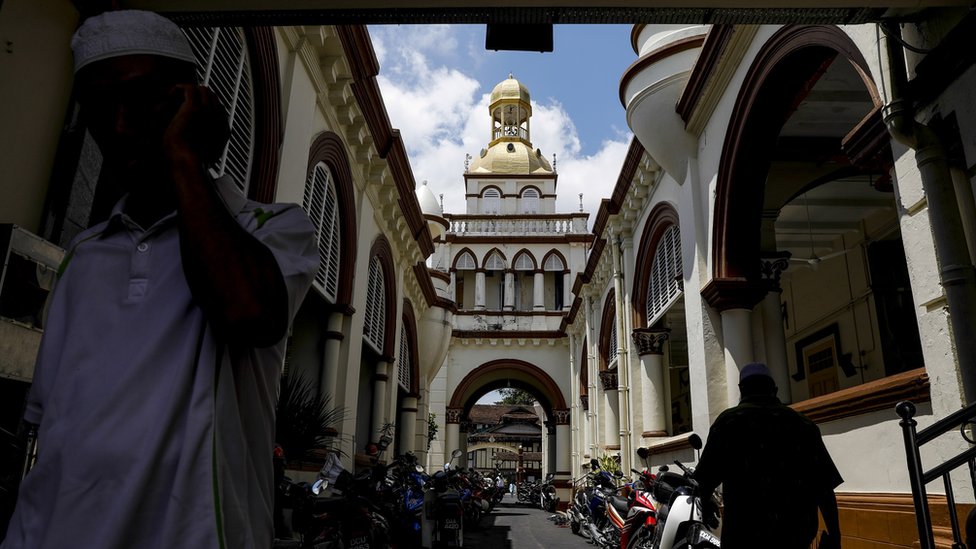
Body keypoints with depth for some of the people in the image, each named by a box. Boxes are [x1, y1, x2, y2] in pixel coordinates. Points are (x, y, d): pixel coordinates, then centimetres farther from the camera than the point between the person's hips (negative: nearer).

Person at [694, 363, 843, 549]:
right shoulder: (802, 423, 8)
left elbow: (704, 480, -2)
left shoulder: (728, 421, -1)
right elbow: (825, 485, 5)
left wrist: (705, 504, 17)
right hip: (798, 533, 4)